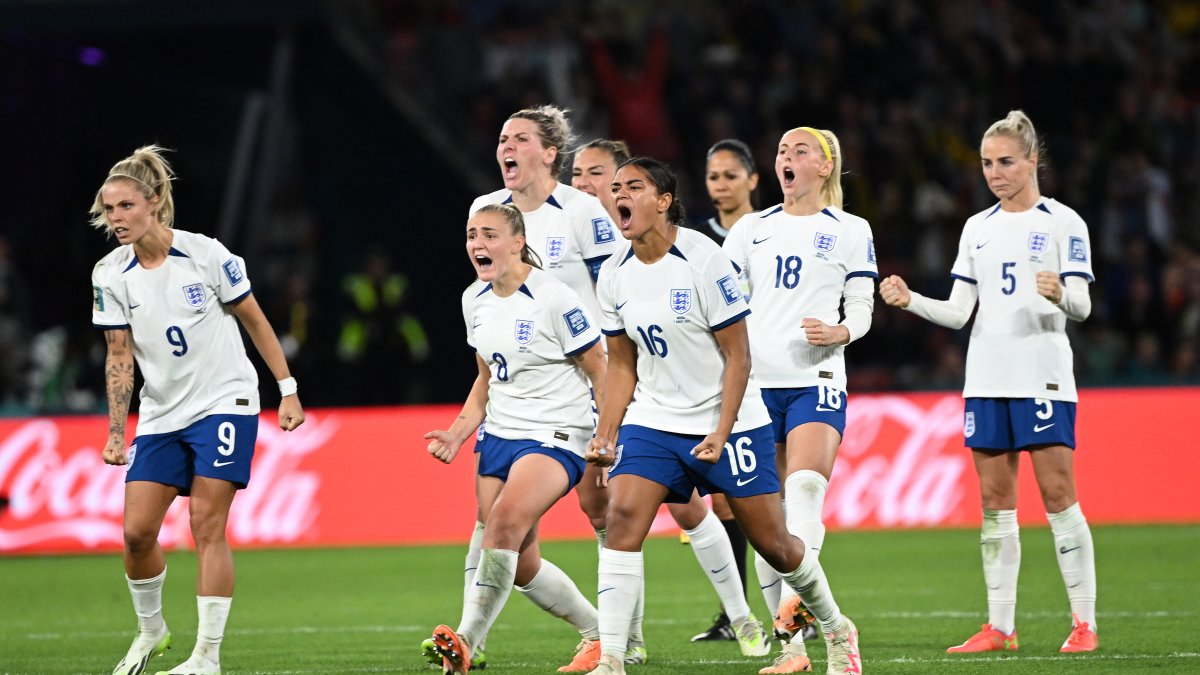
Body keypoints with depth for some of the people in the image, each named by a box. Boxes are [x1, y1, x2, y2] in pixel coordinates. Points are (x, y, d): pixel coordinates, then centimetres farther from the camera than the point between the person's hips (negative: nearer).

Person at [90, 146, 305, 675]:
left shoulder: (205, 254, -12)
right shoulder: (110, 275, -3)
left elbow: (254, 321, -2)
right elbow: (119, 357, 2)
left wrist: (288, 390, -2)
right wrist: (116, 434, -4)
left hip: (225, 401, -4)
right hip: (161, 413, 4)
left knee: (207, 526, -12)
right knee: (137, 530, -4)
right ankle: (150, 630, 23)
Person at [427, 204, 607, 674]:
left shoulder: (553, 299, -14)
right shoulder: (475, 301, 8)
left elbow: (601, 371, -9)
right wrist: (457, 434, 7)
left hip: (556, 437, -8)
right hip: (498, 437, 8)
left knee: (505, 519, -30)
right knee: (521, 565, 5)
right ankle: (599, 634, 25)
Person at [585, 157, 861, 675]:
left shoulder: (705, 261, -16)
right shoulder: (614, 275, 1)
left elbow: (738, 356, -12)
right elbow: (621, 364, 11)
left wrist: (721, 433, -19)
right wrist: (605, 435, 0)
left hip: (731, 423, -4)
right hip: (653, 421, 4)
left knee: (772, 542, 3)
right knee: (622, 516, -18)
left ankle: (837, 631, 29)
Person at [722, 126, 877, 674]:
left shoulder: (850, 231, 9)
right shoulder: (750, 229, 16)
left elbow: (861, 309, 6)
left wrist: (839, 332, -15)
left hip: (816, 379, -3)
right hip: (754, 382, 3)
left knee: (805, 490, -26)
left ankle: (797, 599, -42)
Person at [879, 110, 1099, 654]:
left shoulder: (1062, 222, -1)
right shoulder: (977, 228, 14)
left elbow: (1082, 306, -8)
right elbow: (957, 312, 14)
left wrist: (1062, 294, -29)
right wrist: (909, 301, -2)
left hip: (1043, 378, -5)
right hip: (986, 379, 5)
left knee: (1058, 495, -8)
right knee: (995, 502, 4)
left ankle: (1084, 623, -4)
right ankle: (1000, 627, 7)